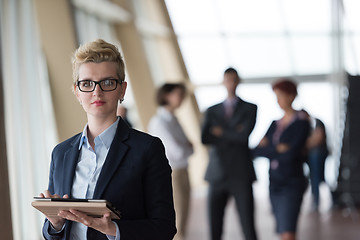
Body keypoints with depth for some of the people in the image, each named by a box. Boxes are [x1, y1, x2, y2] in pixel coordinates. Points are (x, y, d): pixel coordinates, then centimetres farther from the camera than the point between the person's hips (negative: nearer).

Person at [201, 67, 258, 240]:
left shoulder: (249, 108, 7)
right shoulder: (212, 111, 14)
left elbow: (244, 135, -10)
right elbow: (205, 138, -2)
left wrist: (221, 132, 0)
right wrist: (233, 135, -7)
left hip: (241, 175, -2)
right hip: (217, 175, 3)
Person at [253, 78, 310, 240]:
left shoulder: (302, 122, -6)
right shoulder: (275, 124, 13)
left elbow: (291, 154, -17)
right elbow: (257, 151, 5)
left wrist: (269, 150, -5)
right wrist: (278, 150, -12)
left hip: (292, 184, -7)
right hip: (275, 183, 7)